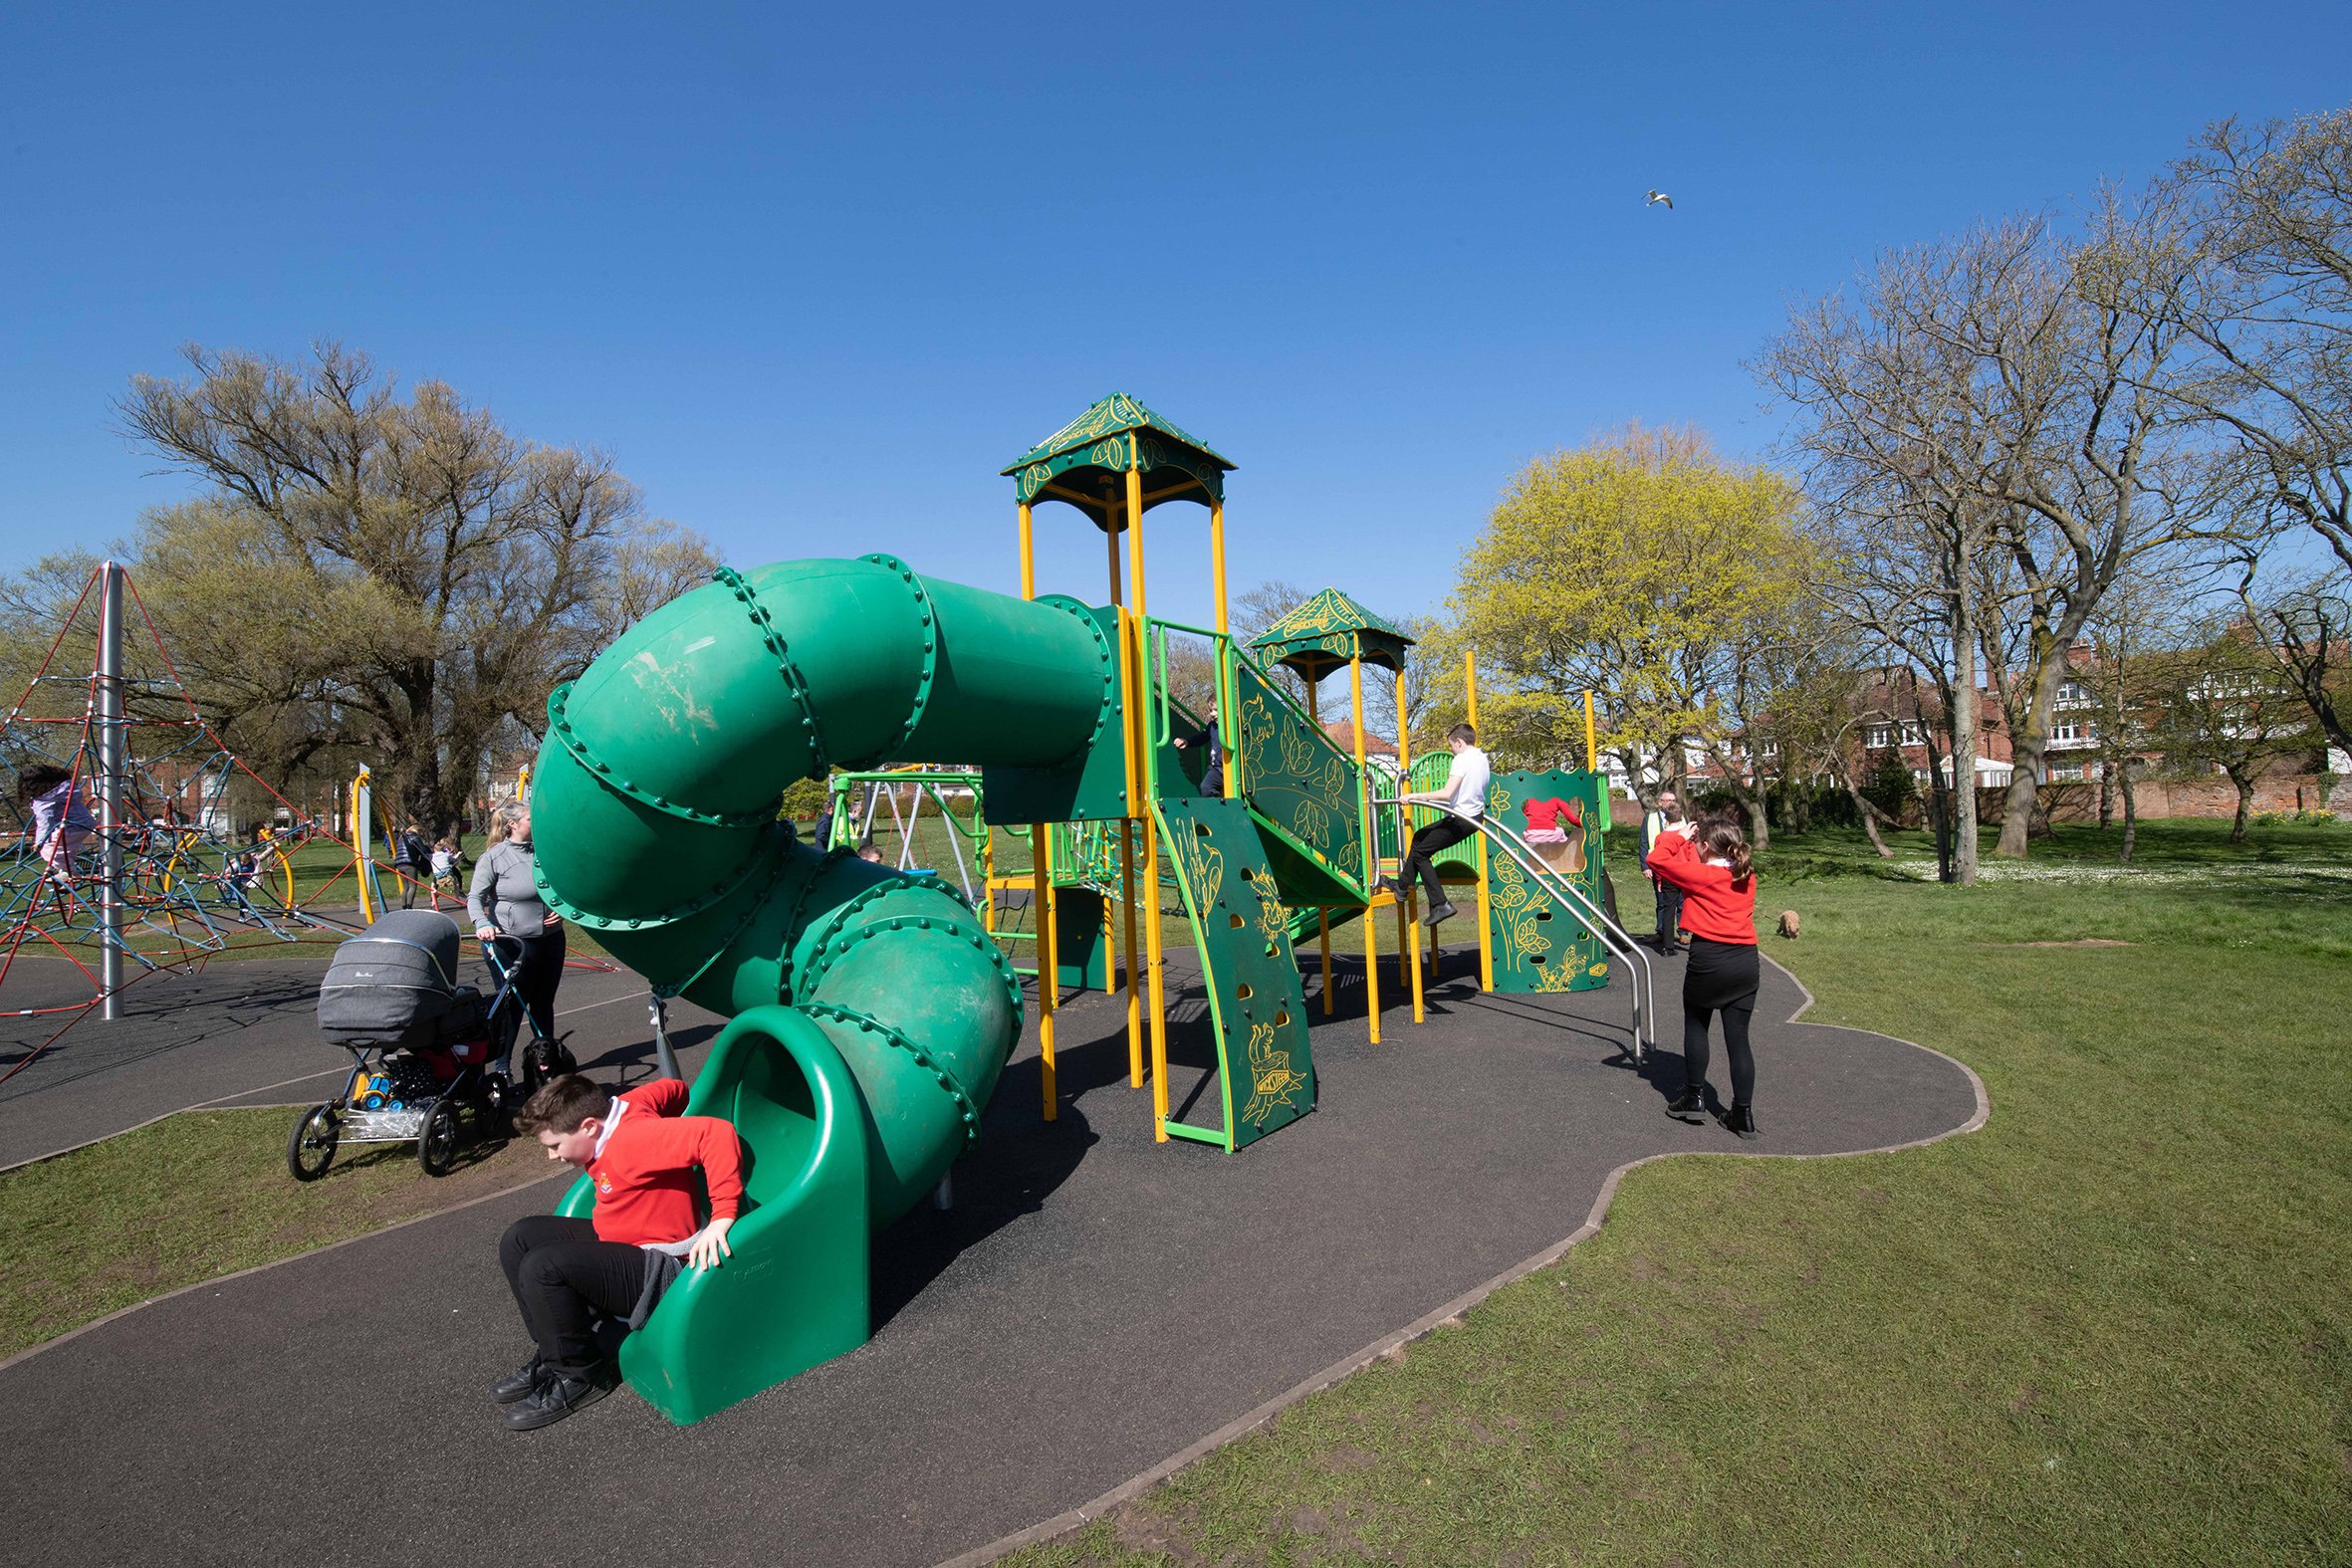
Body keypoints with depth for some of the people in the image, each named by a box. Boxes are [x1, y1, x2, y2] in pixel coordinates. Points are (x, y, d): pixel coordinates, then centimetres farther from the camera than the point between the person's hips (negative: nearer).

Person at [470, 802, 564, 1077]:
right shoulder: (494, 856, -7)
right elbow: (475, 897, -10)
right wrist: (482, 923, -26)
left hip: (551, 938, 5)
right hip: (516, 942, -5)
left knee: (544, 1003, 15)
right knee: (512, 1004, 1)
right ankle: (500, 1065, 14)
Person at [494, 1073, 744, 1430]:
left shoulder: (631, 1140, -29)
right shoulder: (623, 1108, -2)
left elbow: (717, 1133, -42)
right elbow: (674, 1088, 16)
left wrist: (723, 1217, -42)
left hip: (657, 1272, -11)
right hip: (619, 1242, 11)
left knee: (540, 1267, -25)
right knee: (519, 1238, 9)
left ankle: (578, 1374, -2)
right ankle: (553, 1353, 15)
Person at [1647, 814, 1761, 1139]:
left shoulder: (1700, 875, -9)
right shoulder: (1746, 876, 10)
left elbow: (1657, 859, -6)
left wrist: (1676, 835, 7)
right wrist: (1685, 840, 16)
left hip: (1709, 958, -5)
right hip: (1746, 960, 5)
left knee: (1695, 1026, 16)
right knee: (1738, 1037, 9)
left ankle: (1694, 1097, 21)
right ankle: (1743, 1114, 10)